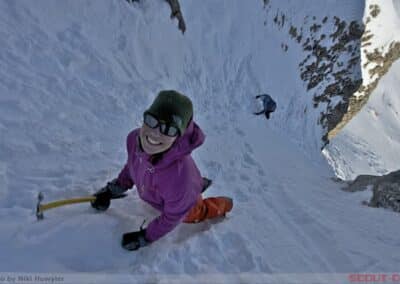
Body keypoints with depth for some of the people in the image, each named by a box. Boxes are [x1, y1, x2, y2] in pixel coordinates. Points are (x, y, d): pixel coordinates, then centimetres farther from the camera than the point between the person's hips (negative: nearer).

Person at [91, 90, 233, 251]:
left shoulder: (179, 175, -51)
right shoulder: (134, 139, -33)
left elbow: (172, 217, -29)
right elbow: (132, 165, -7)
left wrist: (145, 238, -18)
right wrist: (113, 190, 1)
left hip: (184, 202, -4)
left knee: (192, 215, 31)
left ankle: (223, 205, 55)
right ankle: (197, 184, 59)